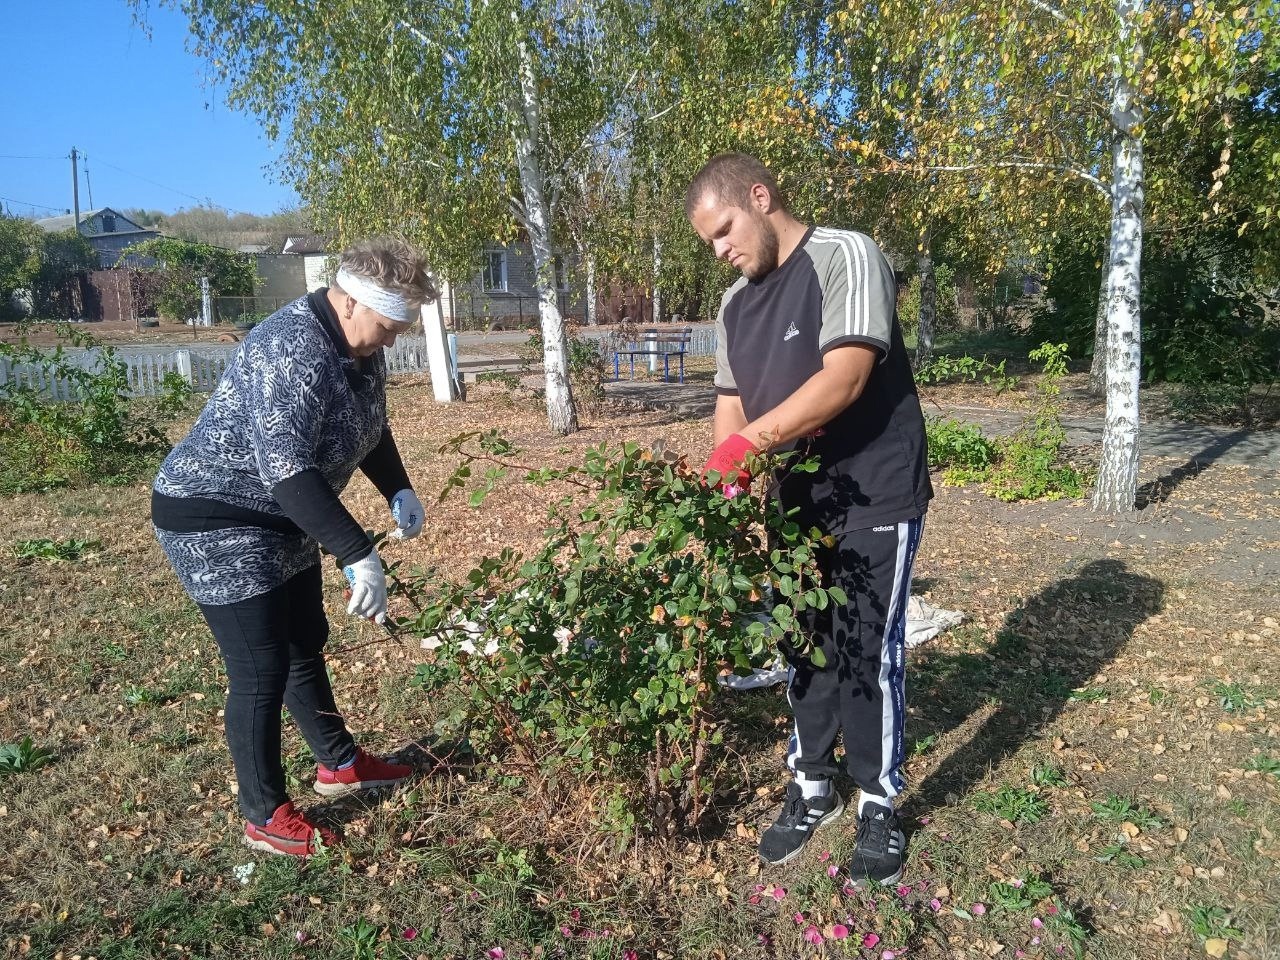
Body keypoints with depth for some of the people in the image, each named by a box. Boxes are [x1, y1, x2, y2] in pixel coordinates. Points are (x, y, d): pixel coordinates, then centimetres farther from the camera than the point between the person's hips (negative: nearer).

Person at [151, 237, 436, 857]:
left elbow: (370, 431, 15)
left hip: (283, 521, 10)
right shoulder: (293, 351, -29)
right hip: (218, 523, -9)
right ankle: (265, 817, 14)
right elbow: (286, 469, -36)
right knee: (261, 671, -4)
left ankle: (340, 765, 37)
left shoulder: (361, 349, 1)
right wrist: (360, 556, -39)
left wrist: (400, 493, -2)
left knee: (304, 646, 19)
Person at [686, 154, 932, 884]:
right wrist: (723, 492, -9)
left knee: (868, 654, 1)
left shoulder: (846, 257, -13)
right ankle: (813, 787, 31)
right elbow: (732, 406, 7)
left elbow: (843, 381, -24)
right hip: (796, 504, 7)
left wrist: (748, 444, -29)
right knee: (803, 647, 13)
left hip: (874, 499, -6)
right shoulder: (736, 304, 10)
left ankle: (880, 805, 21)